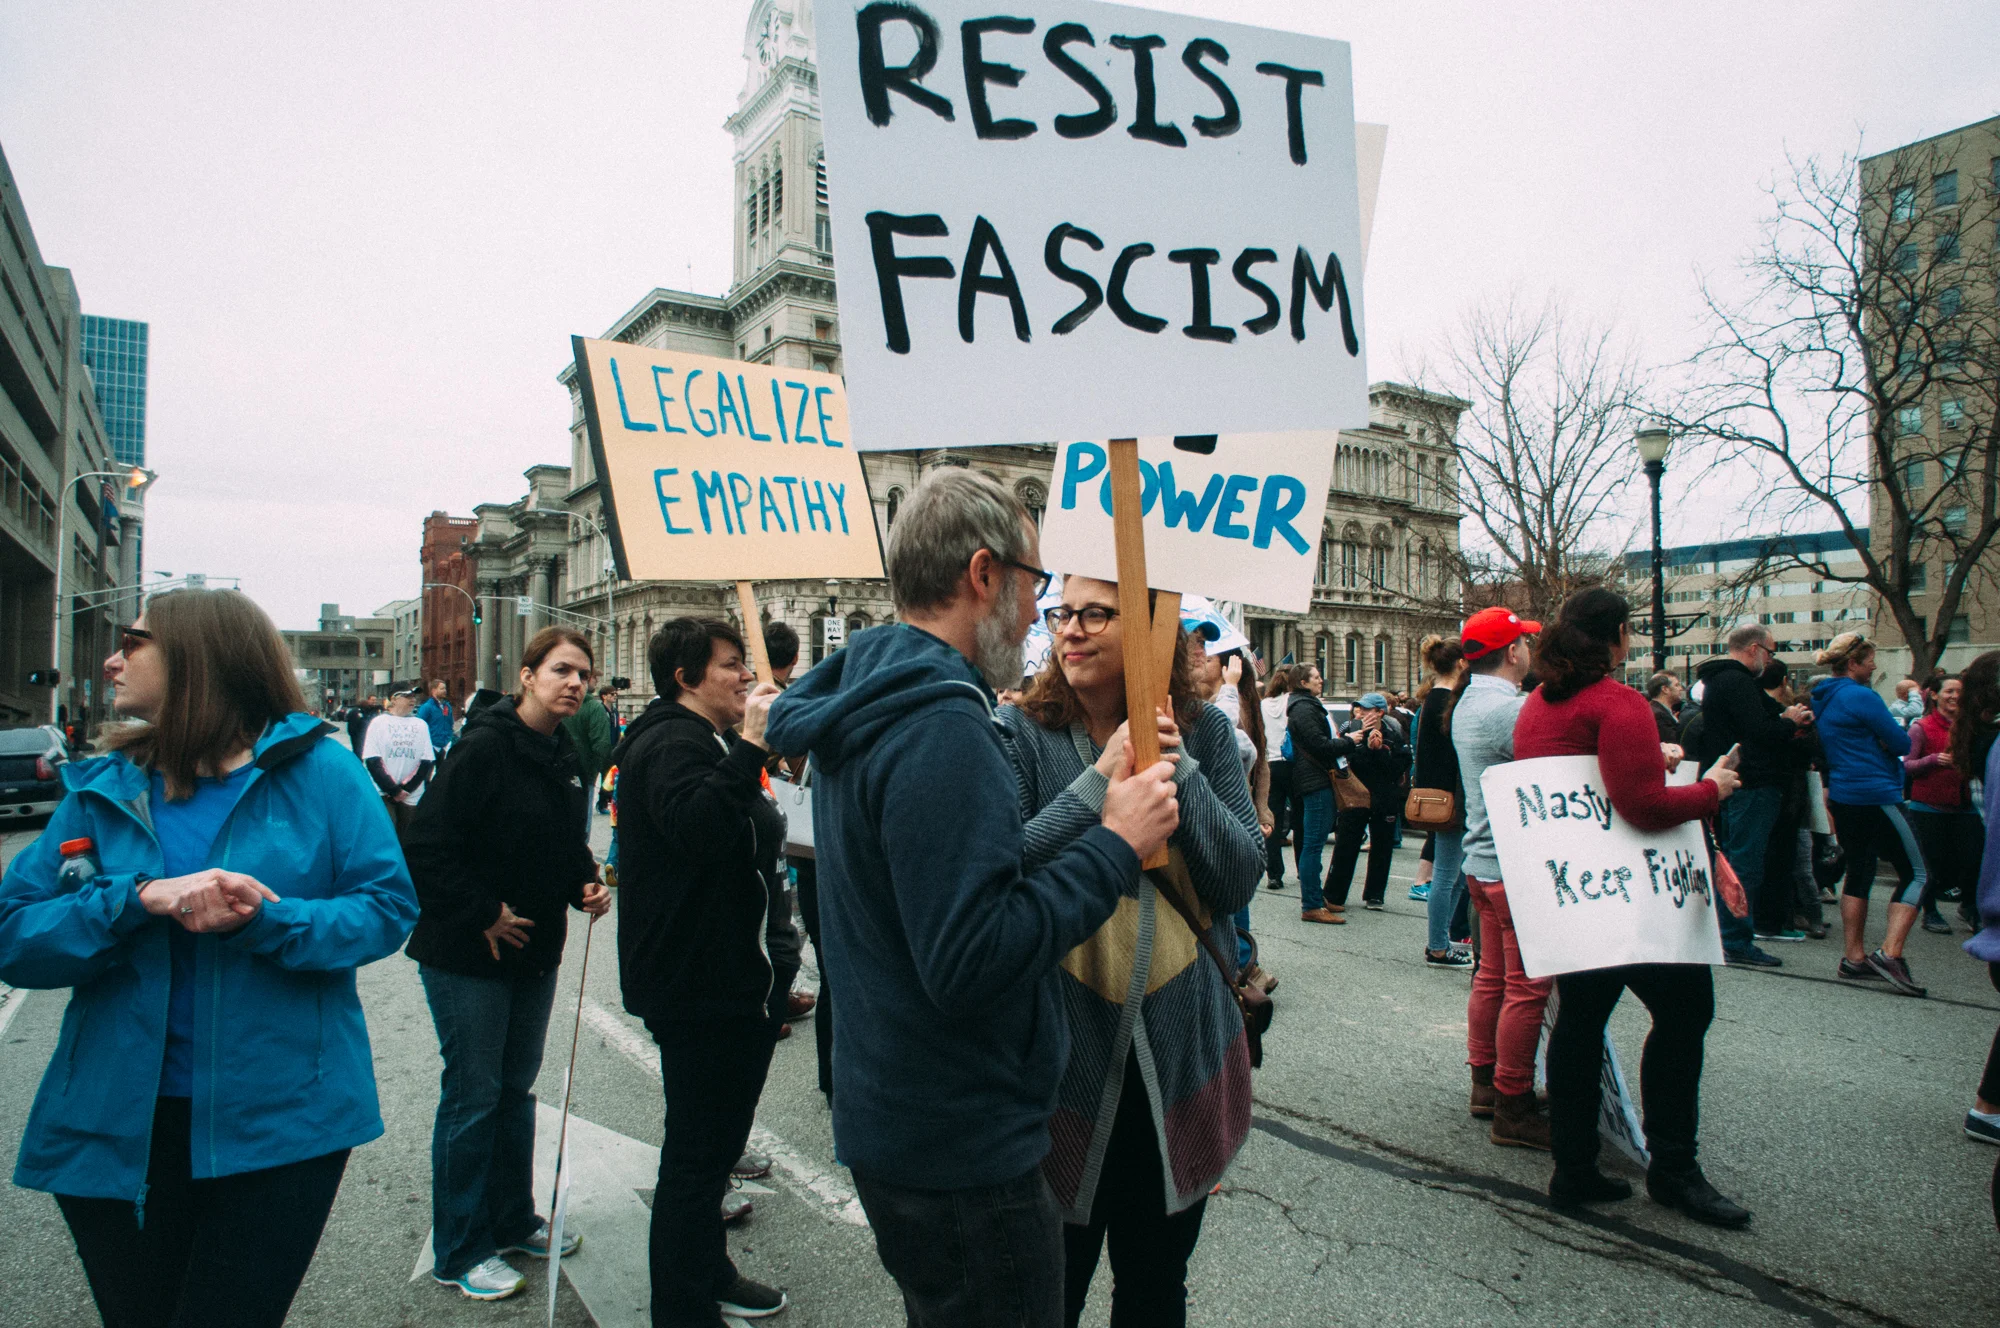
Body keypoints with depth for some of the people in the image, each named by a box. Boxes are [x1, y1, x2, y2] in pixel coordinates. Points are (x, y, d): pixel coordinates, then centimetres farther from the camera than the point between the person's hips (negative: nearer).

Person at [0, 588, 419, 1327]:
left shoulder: (317, 770, -6)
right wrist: (137, 900, -19)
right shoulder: (102, 789, 5)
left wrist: (268, 921, -24)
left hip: (280, 1124, -3)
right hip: (119, 1127, 4)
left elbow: (387, 907, -8)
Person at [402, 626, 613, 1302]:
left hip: (535, 951, 8)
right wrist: (483, 915, -19)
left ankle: (512, 1221, 35)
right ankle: (460, 1252, 22)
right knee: (472, 1097, 5)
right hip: (467, 955, -7)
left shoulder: (564, 755, 5)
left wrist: (586, 885, -1)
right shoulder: (485, 746, -20)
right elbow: (426, 844, -23)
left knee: (517, 1088, 19)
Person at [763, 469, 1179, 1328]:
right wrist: (1115, 848, -22)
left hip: (890, 1119, 10)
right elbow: (970, 961, -30)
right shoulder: (942, 728, -26)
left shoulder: (860, 714, 7)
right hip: (963, 1149, -10)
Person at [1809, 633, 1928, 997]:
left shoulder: (1822, 699, 12)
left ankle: (1854, 958, 13)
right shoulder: (1861, 697, -15)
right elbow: (1901, 743, -12)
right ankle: (1890, 953, -11)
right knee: (1915, 874, -1)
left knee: (1859, 872, 13)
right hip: (1876, 796, -9)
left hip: (1843, 798, 9)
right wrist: (1900, 732, 7)